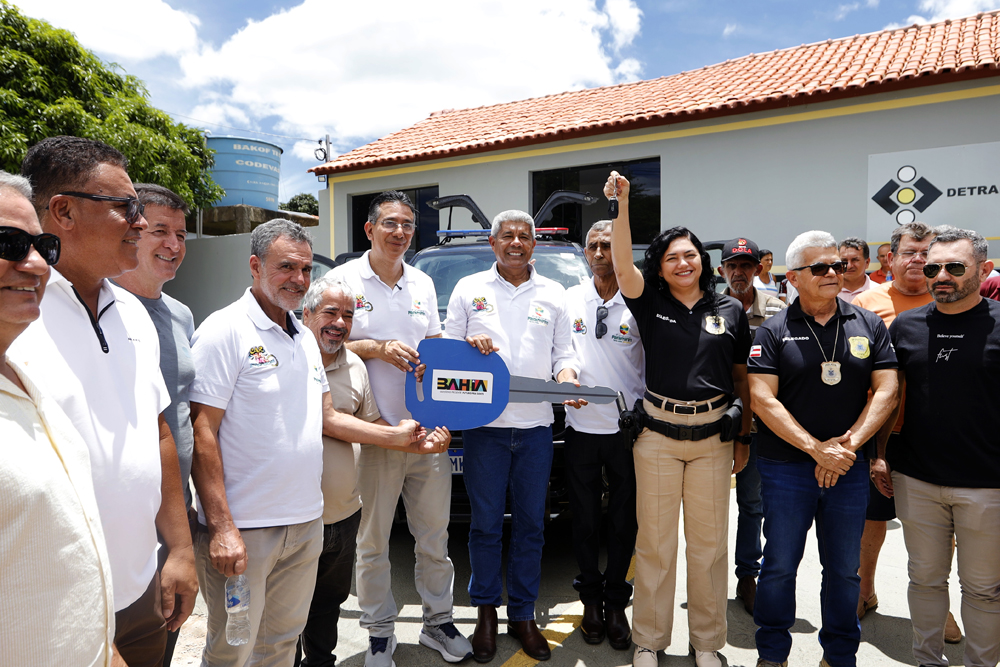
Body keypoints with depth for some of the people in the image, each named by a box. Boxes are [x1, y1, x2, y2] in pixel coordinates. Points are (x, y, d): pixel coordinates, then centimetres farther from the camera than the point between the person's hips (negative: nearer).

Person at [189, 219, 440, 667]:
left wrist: (398, 435, 11)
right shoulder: (225, 330, -12)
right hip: (242, 528, -7)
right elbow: (202, 433, -16)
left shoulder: (305, 339, 11)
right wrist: (221, 527, -20)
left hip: (306, 523, 7)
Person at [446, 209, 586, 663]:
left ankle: (522, 615, 26)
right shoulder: (469, 289, 7)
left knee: (531, 525, 10)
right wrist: (468, 343, -14)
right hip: (484, 424, -1)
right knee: (485, 524, 7)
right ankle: (486, 612, 26)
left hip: (536, 426, 2)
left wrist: (567, 377, -8)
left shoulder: (553, 294, 12)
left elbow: (563, 352, 13)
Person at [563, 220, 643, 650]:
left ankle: (616, 602, 28)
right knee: (585, 518, 11)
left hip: (629, 428, -1)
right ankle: (591, 600, 29)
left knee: (624, 521, 10)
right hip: (581, 426, 2)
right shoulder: (569, 300, 5)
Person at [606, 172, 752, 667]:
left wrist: (744, 438, 8)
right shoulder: (650, 304, 2)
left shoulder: (730, 310, 6)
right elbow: (622, 265, -16)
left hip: (713, 435, 1)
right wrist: (622, 205, -24)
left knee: (709, 542, 11)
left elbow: (742, 377, 10)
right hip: (657, 435, -1)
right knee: (654, 541, 7)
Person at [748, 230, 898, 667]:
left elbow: (886, 390, 0)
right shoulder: (773, 331, -4)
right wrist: (817, 448, -17)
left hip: (850, 468, 3)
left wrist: (849, 443, -13)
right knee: (780, 565, 9)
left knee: (845, 569, 14)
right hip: (785, 467, -2)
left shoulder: (869, 325, 4)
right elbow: (762, 399, -11)